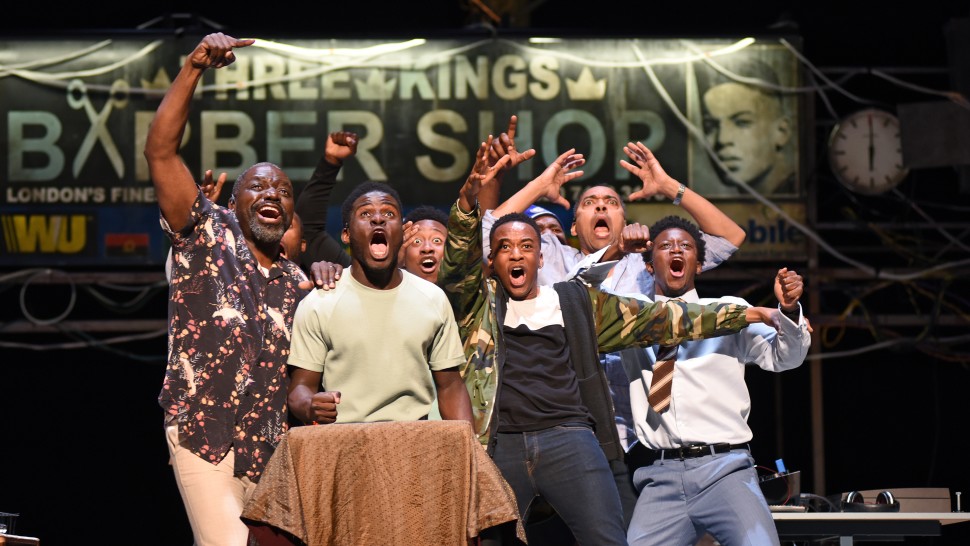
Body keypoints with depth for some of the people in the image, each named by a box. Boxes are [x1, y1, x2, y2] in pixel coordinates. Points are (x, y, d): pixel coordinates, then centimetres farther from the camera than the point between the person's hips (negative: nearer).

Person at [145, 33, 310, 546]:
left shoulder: (297, 283, 18)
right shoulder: (207, 235, 3)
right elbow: (160, 152, -8)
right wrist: (193, 68, -16)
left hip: (269, 443, 6)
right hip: (204, 434, -6)